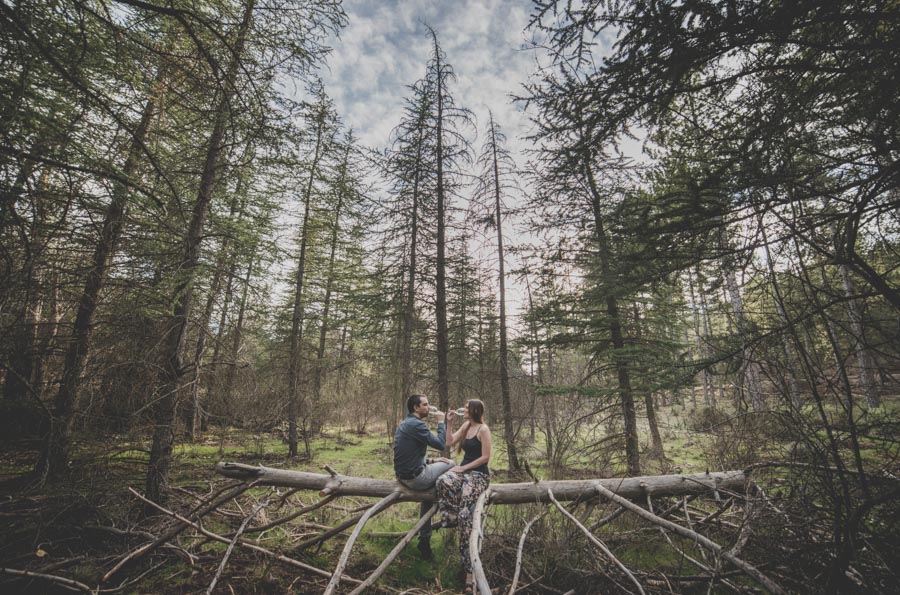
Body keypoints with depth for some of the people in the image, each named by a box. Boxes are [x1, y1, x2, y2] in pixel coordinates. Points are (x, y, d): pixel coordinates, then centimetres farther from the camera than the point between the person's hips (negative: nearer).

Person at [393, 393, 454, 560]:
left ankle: (424, 540, 30)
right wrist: (441, 422, -8)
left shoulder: (404, 424, 12)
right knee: (452, 465, 5)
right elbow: (440, 444, -19)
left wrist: (432, 461, 11)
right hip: (416, 478, -9)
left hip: (404, 476, 9)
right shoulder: (417, 424, -20)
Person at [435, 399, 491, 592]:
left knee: (465, 513, -24)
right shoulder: (465, 426, 13)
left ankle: (470, 568, -17)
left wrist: (464, 468, -13)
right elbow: (450, 442, 10)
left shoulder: (483, 429, -9)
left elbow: (485, 457, -13)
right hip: (464, 470, 7)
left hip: (479, 474, -6)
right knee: (442, 481, -27)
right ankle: (454, 519, -13)